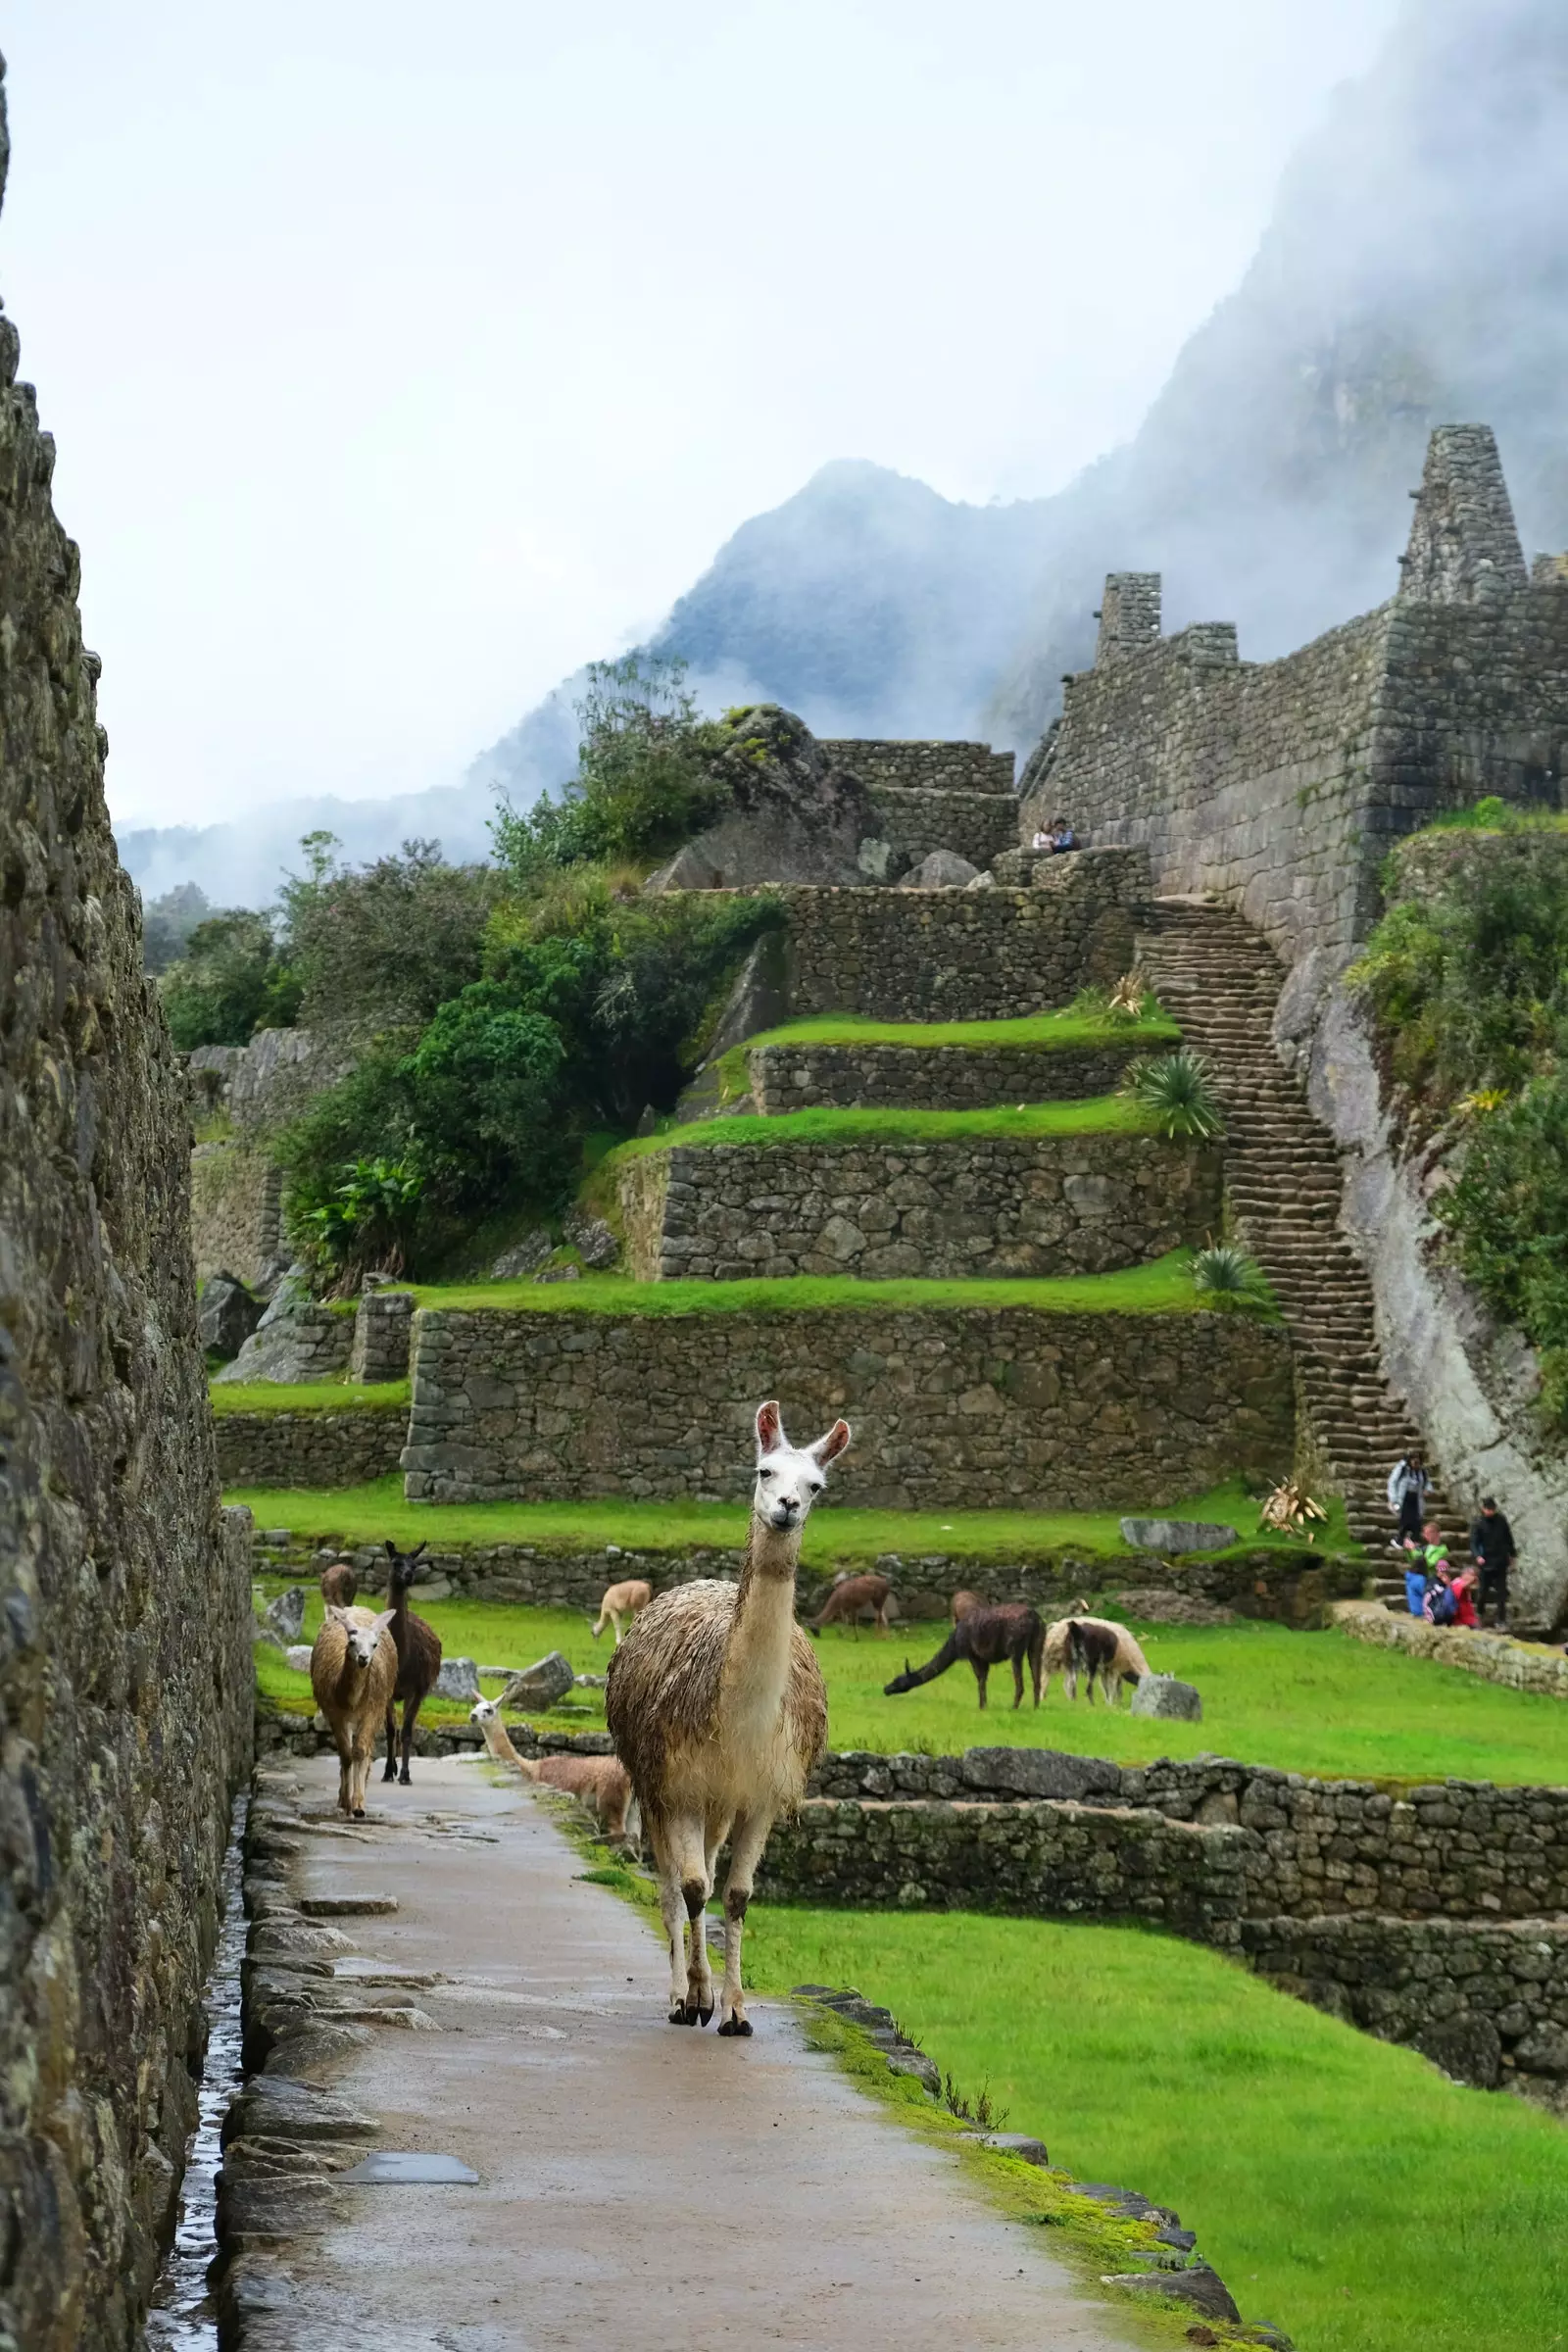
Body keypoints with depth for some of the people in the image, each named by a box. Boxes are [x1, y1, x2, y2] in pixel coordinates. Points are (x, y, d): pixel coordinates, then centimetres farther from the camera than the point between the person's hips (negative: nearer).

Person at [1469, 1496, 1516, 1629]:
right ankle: (1480, 1615, 26)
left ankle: (1501, 1620, 4)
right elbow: (1473, 1542, -15)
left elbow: (1508, 1538, 12)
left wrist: (1512, 1554, 17)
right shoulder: (1478, 1524, -8)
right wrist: (1477, 1556, -32)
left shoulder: (1501, 1521, 1)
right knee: (1483, 1592, 8)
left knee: (1501, 1593, 1)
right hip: (1485, 1563, -2)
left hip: (1501, 1563, 2)